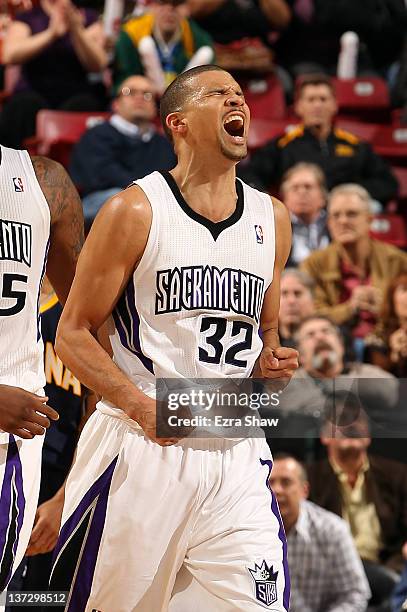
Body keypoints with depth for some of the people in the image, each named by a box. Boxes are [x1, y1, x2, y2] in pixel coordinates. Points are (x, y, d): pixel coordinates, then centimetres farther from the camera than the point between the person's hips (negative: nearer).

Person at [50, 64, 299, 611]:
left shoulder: (272, 219, 13)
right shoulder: (134, 211, -2)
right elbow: (72, 334, -2)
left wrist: (271, 362, 2)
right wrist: (140, 404, -17)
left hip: (235, 456, 4)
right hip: (141, 446, -4)